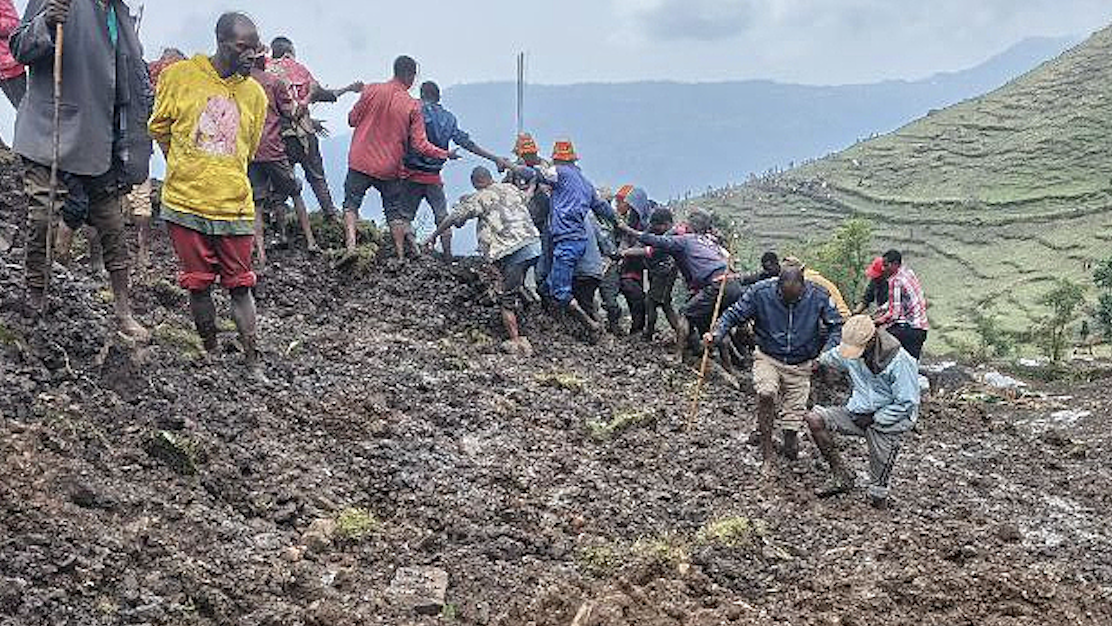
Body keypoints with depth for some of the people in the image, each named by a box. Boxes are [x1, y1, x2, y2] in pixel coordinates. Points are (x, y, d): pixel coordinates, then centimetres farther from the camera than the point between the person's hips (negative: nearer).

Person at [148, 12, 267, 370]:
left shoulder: (254, 93, 5)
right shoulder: (179, 76, -3)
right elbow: (159, 127, 10)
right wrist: (185, 170, 14)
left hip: (235, 208, 1)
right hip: (185, 205, -1)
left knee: (240, 286, 4)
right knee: (198, 286, 7)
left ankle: (252, 363, 8)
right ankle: (211, 355, 20)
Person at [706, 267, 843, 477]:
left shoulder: (818, 296, -12)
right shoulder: (761, 292, -15)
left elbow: (836, 326, 0)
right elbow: (734, 315, -4)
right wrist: (717, 334, -21)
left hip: (801, 365, 1)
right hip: (768, 358, -1)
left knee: (793, 417, -1)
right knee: (766, 393, -30)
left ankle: (790, 446, 37)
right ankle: (767, 457, -17)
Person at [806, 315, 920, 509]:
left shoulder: (900, 362, -22)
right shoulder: (851, 350, -5)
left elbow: (906, 404, -18)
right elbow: (831, 358, 20)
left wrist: (873, 419, -18)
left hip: (887, 422, -6)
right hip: (859, 413, 6)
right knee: (815, 418, -14)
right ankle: (842, 478, -6)